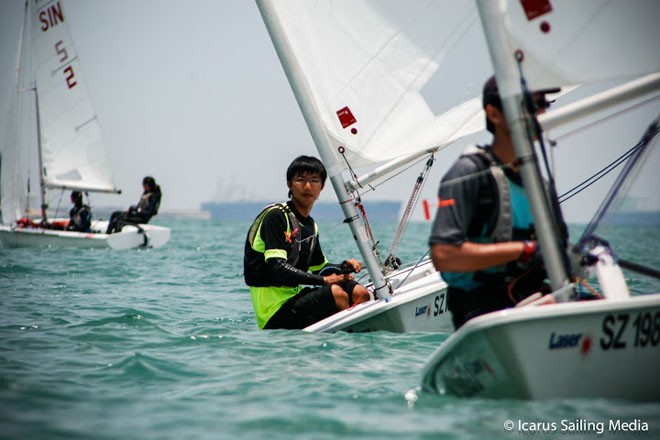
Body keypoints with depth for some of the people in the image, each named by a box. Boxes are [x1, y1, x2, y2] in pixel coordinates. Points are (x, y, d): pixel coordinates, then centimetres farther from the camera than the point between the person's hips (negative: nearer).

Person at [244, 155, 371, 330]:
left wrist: (344, 267, 6)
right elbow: (277, 267, -21)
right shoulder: (276, 216, -10)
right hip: (275, 311, -9)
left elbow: (318, 268, 28)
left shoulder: (311, 225, 16)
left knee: (359, 293, -5)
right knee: (336, 292, -26)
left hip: (295, 296, 9)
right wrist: (324, 280, -22)